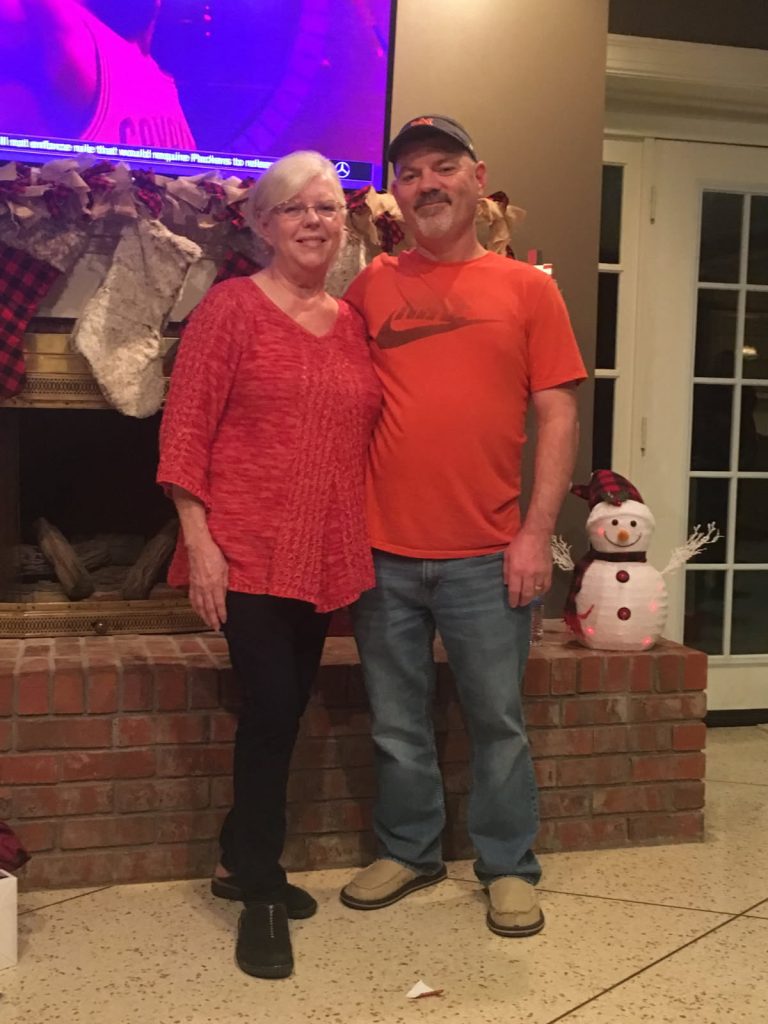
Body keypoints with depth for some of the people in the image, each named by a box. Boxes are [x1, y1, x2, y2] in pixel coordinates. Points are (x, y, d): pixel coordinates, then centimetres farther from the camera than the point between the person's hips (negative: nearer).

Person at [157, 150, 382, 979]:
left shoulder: (352, 322, 11)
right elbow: (184, 428, -10)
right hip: (249, 551, -6)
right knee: (271, 706, -7)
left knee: (287, 710, 13)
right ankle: (260, 895, 10)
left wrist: (359, 540, 11)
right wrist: (199, 539, -16)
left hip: (326, 556, 6)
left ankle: (241, 863, 32)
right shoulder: (232, 306, -5)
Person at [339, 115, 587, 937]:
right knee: (397, 723, 13)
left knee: (497, 720, 8)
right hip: (383, 552, 2)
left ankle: (509, 868, 25)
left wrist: (537, 533, -7)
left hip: (485, 557, -1)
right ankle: (407, 852, 31)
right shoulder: (372, 285, 7)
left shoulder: (526, 288, 3)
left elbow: (558, 416, 0)